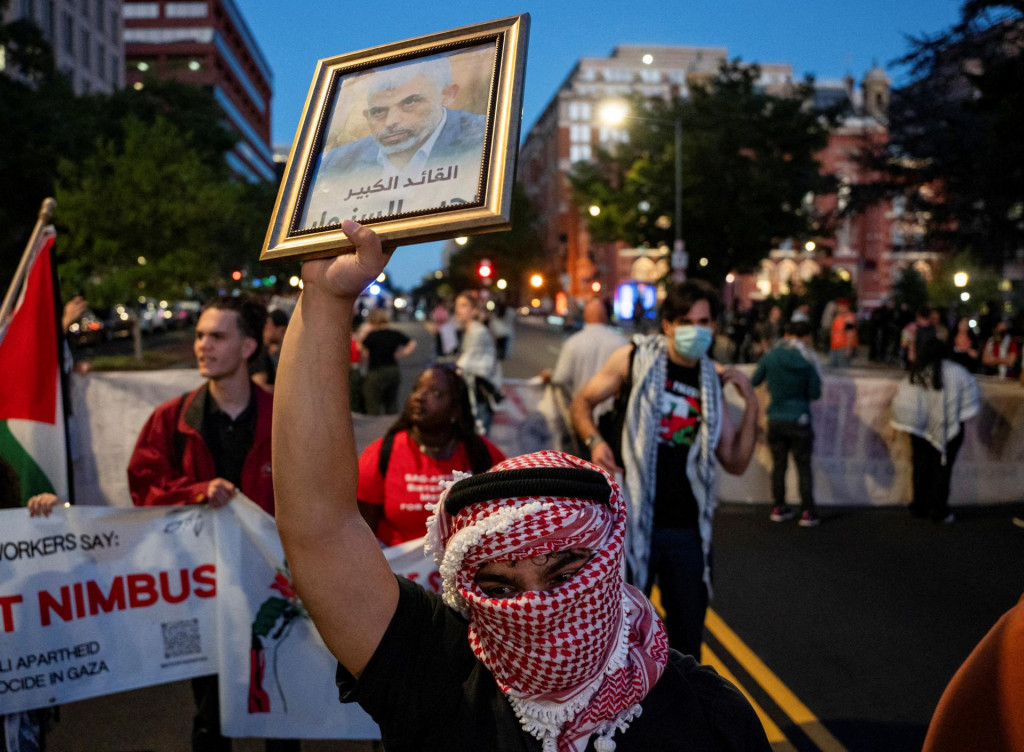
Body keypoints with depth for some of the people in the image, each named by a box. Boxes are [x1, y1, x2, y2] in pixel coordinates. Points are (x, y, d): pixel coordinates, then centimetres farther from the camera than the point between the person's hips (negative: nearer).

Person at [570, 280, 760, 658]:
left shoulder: (713, 381, 6)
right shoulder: (635, 357, -4)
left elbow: (735, 462, 6)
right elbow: (582, 403, 6)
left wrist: (751, 404, -3)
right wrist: (595, 441, -13)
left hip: (688, 529, 3)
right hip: (632, 523, -3)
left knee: (687, 634, 16)